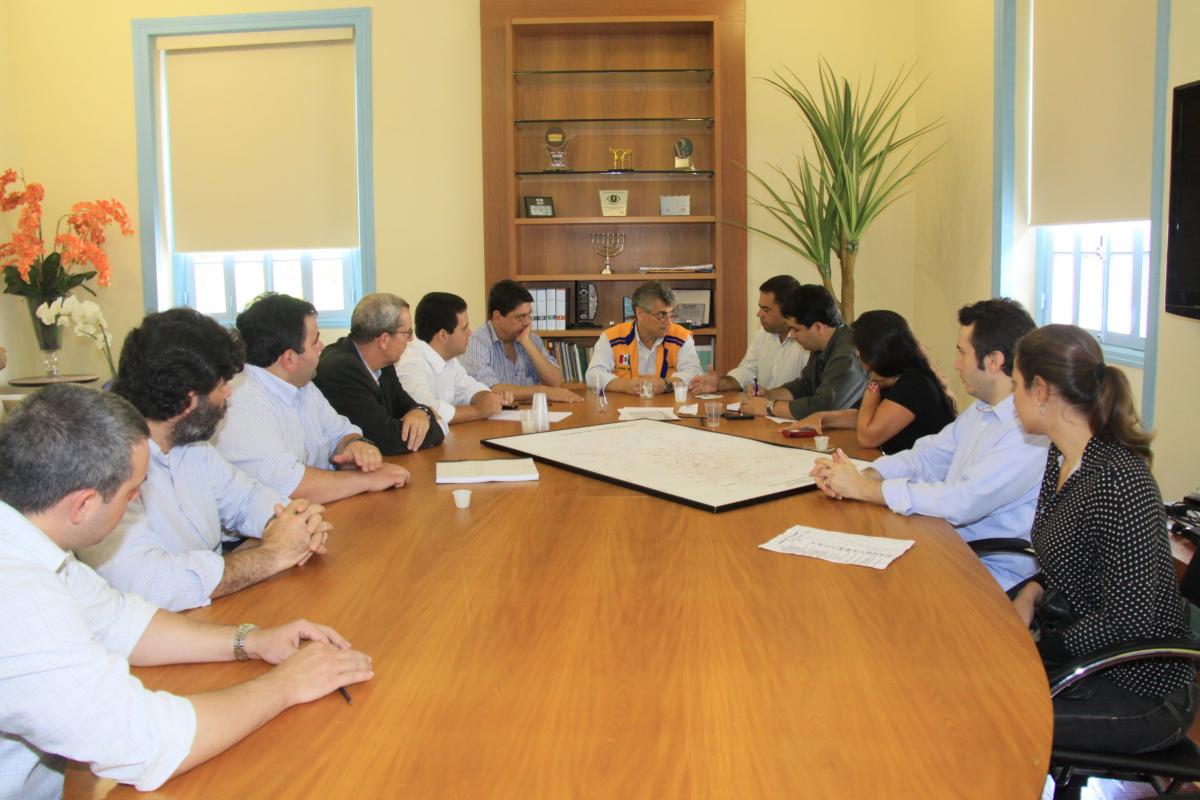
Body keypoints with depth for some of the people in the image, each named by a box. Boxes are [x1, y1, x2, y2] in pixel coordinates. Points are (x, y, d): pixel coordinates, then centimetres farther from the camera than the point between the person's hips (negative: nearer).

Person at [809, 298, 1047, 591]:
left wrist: (862, 488, -20)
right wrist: (864, 475, -9)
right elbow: (927, 456, 12)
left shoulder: (1032, 430, -22)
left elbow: (963, 502, -27)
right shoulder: (982, 410, 11)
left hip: (994, 573, -8)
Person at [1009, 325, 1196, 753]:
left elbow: (1130, 621, -25)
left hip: (1140, 691, -8)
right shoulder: (1064, 457, 3)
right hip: (1084, 651, 8)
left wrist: (1039, 649, -16)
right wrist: (1033, 591, -1)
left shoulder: (1119, 483, -26)